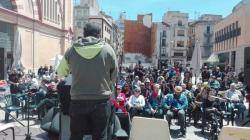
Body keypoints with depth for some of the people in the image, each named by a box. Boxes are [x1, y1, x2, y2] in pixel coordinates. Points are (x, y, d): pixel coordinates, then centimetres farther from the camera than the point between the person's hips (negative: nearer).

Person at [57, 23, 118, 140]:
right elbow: (114, 75, 4)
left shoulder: (72, 50, 0)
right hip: (101, 101, -1)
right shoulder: (108, 49, -4)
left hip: (78, 101, 2)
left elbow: (60, 72, 13)